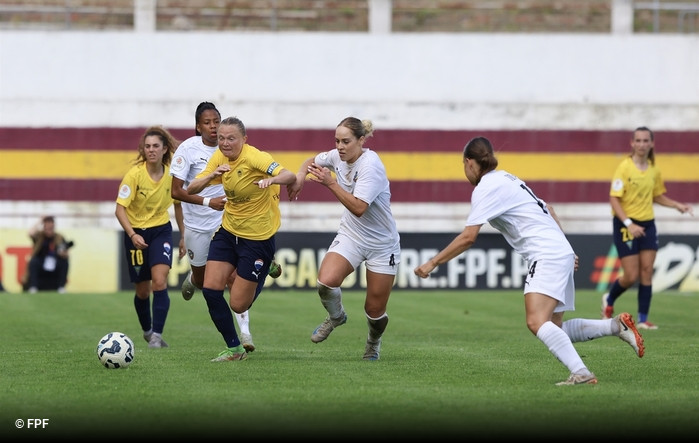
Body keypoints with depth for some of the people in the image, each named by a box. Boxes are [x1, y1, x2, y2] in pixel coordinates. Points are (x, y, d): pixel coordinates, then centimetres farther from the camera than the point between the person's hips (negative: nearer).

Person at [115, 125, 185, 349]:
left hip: (161, 230, 1)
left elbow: (178, 204, 9)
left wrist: (183, 236, 13)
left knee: (159, 282, -20)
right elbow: (120, 209, -20)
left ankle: (157, 335, -17)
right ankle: (147, 331, 33)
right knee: (143, 290, 8)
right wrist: (132, 235, -33)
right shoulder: (134, 174, -17)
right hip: (136, 232, -1)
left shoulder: (172, 174, -7)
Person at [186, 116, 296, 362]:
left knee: (238, 305, -3)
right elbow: (191, 190, -3)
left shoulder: (255, 158, -22)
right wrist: (211, 176, -23)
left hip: (258, 238, -6)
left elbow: (290, 176, -35)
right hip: (228, 231, 6)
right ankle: (234, 349, 9)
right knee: (210, 289, -8)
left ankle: (264, 275, 31)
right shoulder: (219, 158, -2)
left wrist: (272, 179, -57)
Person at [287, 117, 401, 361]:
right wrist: (300, 176, -2)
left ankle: (373, 342, 38)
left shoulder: (371, 165, -24)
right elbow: (313, 161, 18)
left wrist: (331, 183, -32)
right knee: (326, 281, -25)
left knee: (375, 310, 3)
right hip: (350, 235, 4)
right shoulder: (338, 157, -5)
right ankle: (335, 317, 8)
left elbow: (359, 208, -31)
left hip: (382, 244, -4)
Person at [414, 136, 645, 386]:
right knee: (553, 328, 12)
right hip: (561, 252, 10)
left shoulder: (486, 188, -9)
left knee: (537, 323, -23)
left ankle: (581, 373, -33)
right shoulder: (505, 179, 19)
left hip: (547, 256, -10)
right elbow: (547, 209, 27)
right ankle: (617, 325, 11)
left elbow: (468, 237, -14)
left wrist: (433, 263, -8)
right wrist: (562, 247, 34)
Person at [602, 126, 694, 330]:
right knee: (631, 275, -5)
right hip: (626, 225, -5)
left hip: (647, 224, 5)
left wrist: (676, 205, 5)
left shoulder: (654, 170, 5)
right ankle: (609, 300, 24)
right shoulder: (624, 167, -13)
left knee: (647, 271, -1)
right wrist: (628, 224, -26)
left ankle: (643, 319, 5)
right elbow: (614, 199, -16)